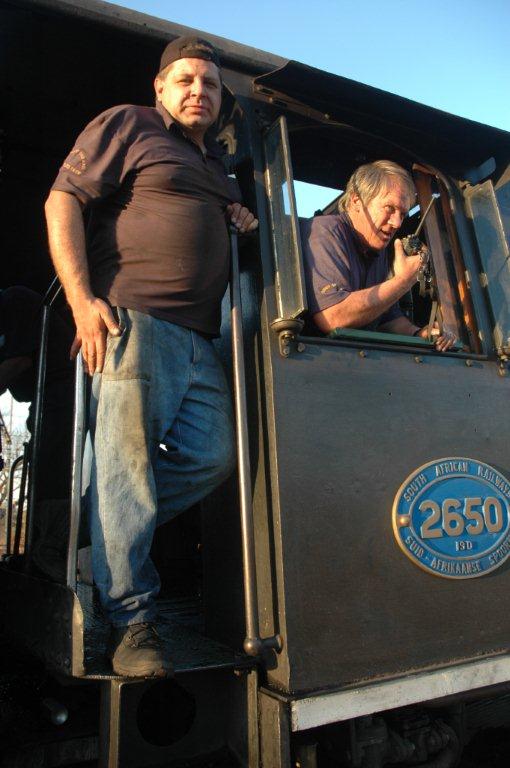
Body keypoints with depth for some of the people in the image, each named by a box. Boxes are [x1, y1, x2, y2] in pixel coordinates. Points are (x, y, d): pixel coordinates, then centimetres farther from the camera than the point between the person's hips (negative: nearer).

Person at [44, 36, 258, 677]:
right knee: (126, 462, -8)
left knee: (213, 458, -1)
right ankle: (130, 618, 2)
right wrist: (82, 299, -13)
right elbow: (63, 200, 0)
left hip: (197, 338, 8)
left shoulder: (217, 167, 31)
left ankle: (102, 532, 15)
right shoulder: (126, 125, 11)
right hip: (130, 318, -7)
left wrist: (244, 222, 17)